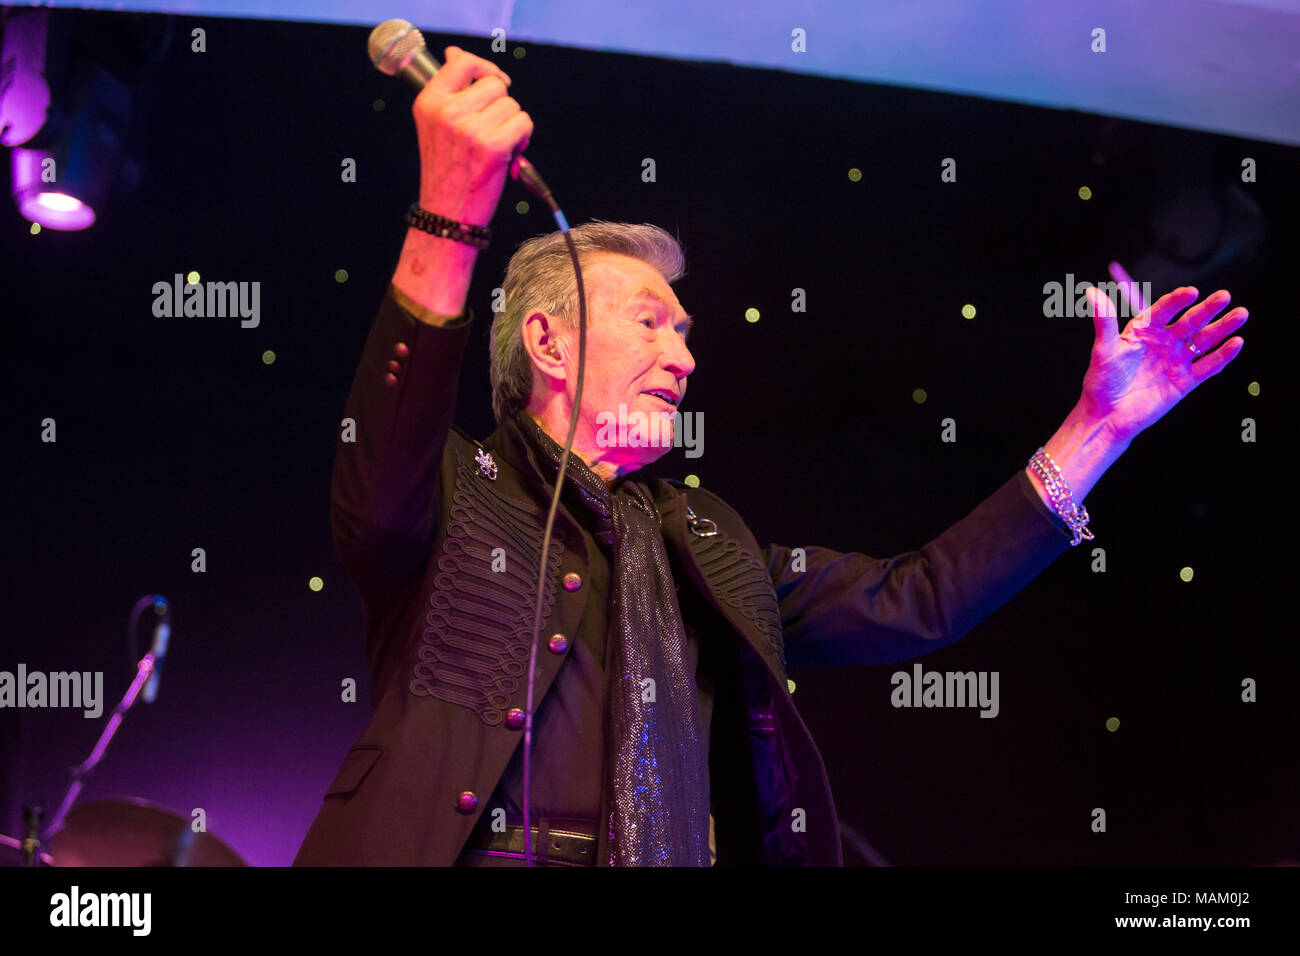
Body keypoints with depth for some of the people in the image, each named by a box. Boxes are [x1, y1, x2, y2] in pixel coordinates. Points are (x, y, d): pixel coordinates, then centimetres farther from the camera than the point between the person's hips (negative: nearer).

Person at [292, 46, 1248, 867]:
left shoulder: (705, 543, 22)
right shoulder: (457, 490, 7)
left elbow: (909, 605, 17)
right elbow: (381, 499, -16)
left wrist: (1101, 424, 16)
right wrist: (450, 217, -26)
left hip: (680, 854, 5)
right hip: (478, 859, -4)